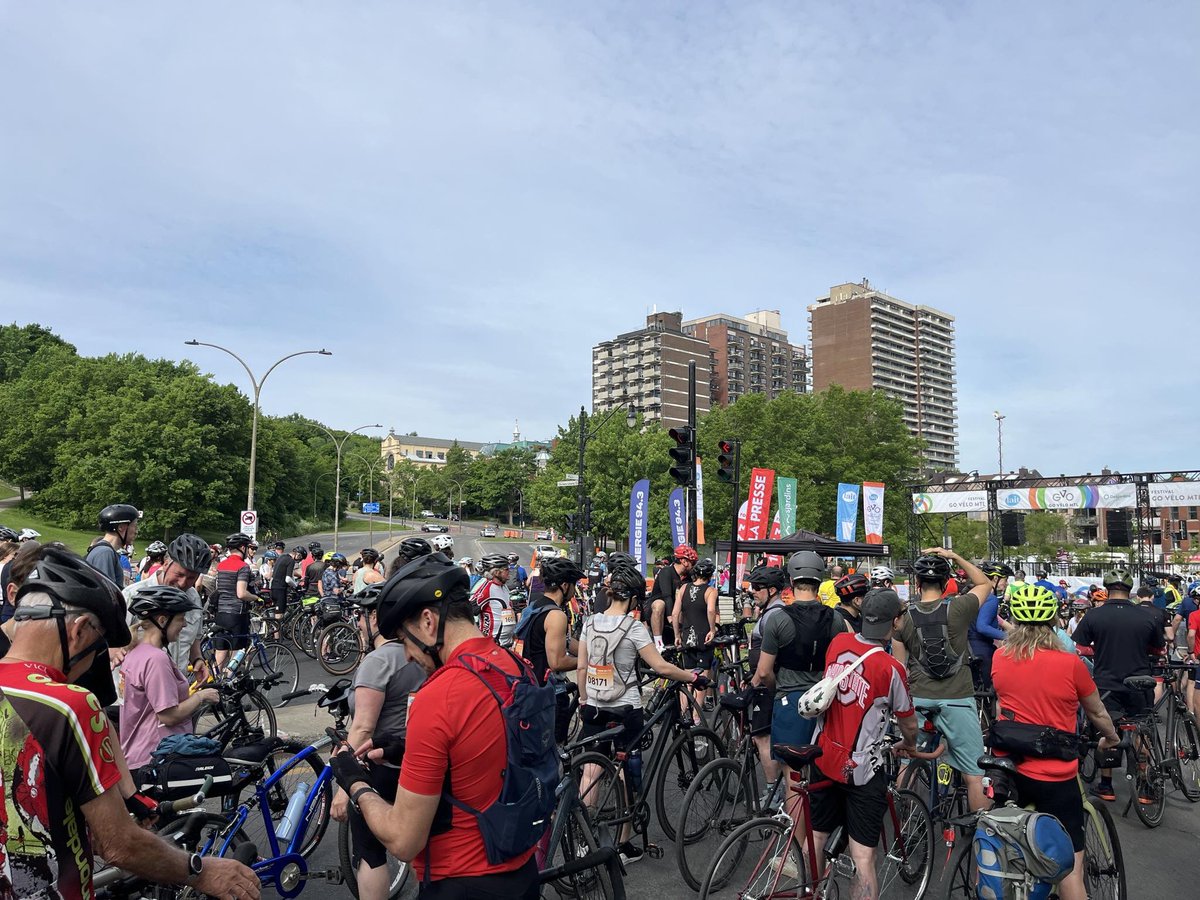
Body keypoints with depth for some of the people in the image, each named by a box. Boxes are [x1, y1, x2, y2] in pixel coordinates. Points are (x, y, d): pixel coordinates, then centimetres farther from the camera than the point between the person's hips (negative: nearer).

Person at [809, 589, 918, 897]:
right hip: (861, 769, -5)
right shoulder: (890, 668, -18)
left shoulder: (838, 642, -5)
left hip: (824, 759, 5)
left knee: (816, 838, 20)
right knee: (863, 857, 3)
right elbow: (909, 724, -3)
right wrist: (909, 744, 20)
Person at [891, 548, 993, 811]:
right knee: (974, 774, 7)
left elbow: (900, 667, 4)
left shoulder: (904, 616, -1)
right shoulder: (958, 608, -8)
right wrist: (955, 557, 9)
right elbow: (985, 584, 12)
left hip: (918, 699, 3)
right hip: (958, 700, -2)